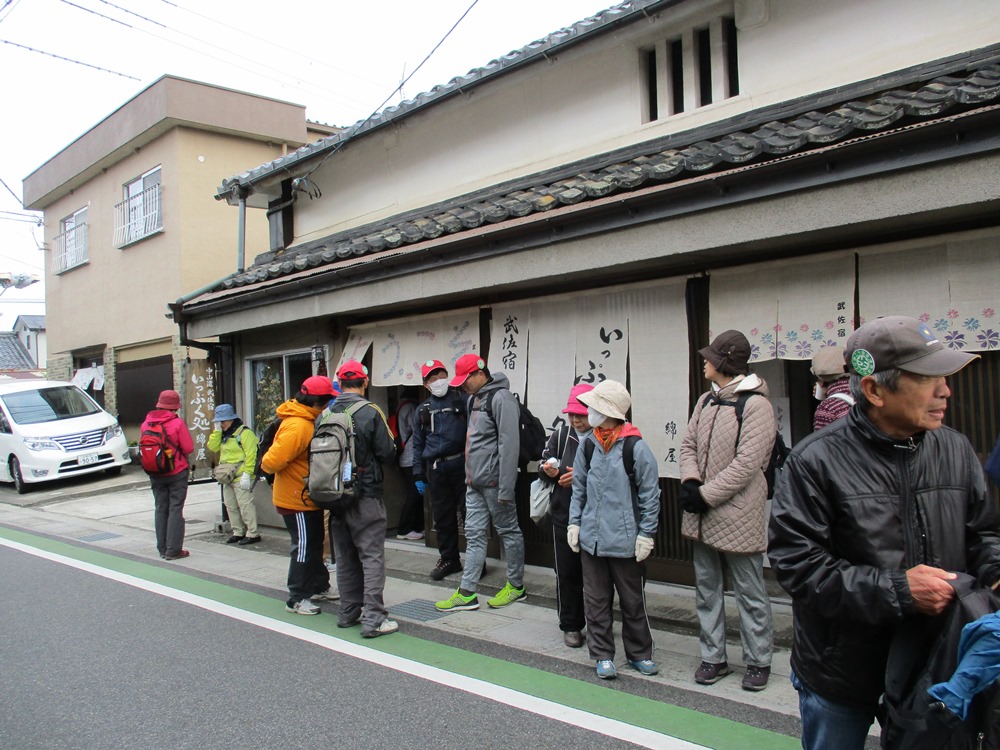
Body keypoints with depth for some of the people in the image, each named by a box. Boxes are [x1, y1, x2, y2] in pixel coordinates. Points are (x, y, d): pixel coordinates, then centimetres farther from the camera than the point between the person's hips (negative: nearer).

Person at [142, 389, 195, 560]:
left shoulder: (146, 424, -1)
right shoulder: (177, 423, -15)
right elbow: (189, 448, -13)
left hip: (155, 474, 5)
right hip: (177, 472, -4)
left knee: (160, 509, 13)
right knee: (175, 509, 1)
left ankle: (162, 549, 17)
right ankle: (173, 550, 0)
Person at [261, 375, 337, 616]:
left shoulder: (309, 421, 7)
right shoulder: (297, 426, -27)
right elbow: (273, 461, -29)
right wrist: (267, 466, -11)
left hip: (309, 497, 10)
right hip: (296, 499, -10)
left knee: (315, 543, 21)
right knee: (303, 547, -1)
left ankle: (319, 587, 35)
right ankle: (297, 598, 10)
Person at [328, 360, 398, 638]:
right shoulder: (370, 412, -13)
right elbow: (387, 452, -12)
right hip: (365, 495, -5)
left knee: (345, 557, 15)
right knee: (372, 556, -1)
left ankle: (349, 612, 24)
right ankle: (373, 618, -3)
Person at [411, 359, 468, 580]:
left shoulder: (461, 399, 4)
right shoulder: (422, 410, 17)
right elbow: (418, 445, 19)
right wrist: (418, 475, 14)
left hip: (461, 464, -4)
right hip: (436, 469, 4)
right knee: (443, 517, 9)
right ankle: (449, 559, 23)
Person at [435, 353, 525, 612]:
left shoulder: (500, 397, -15)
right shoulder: (474, 398, 14)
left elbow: (509, 444, -20)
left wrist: (505, 489, -21)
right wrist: (469, 475, 19)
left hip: (494, 481, -9)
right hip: (474, 483, 9)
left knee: (508, 531, 6)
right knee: (474, 534, 9)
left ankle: (516, 586, 20)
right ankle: (467, 593, 12)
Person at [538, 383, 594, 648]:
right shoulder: (560, 436, 6)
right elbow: (543, 465, 10)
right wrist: (548, 471, -11)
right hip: (564, 516, 3)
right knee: (567, 572, 8)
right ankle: (571, 625, 22)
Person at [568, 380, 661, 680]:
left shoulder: (635, 447, -12)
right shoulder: (588, 445, 3)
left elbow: (650, 494, -7)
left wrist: (646, 534, -7)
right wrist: (574, 522, 8)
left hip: (625, 540, -4)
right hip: (591, 537, 4)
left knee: (632, 600, 11)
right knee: (596, 599, 11)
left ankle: (639, 653, 28)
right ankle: (603, 655, 24)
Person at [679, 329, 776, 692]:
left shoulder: (755, 405, -14)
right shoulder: (706, 400, 9)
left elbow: (746, 463, -20)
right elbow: (689, 444, 9)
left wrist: (705, 495, -19)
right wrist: (690, 481, -10)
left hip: (738, 516, -7)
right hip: (702, 515, 8)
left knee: (750, 593, 8)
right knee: (706, 589, 16)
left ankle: (758, 661, 23)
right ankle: (714, 657, 28)